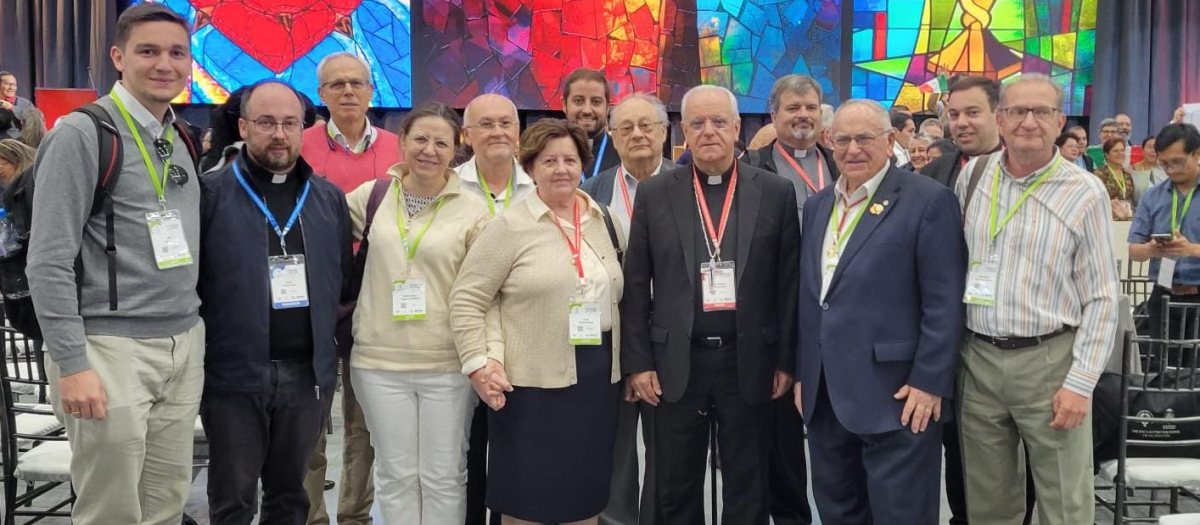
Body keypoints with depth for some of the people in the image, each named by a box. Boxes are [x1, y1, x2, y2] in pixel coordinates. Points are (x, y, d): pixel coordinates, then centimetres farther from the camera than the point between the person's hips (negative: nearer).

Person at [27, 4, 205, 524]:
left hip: (184, 347, 6)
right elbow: (48, 261, -13)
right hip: (112, 349, -6)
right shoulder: (82, 135, -9)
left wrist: (192, 336, 16)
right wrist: (72, 364, -17)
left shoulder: (181, 141, 13)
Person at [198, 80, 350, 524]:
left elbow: (345, 279, 13)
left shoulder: (330, 198, 9)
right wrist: (193, 356, -8)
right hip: (234, 373, -3)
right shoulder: (210, 193, -5)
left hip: (308, 372, 4)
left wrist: (331, 344, 7)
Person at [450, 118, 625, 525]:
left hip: (597, 376, 5)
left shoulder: (604, 221, 9)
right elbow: (466, 300, -6)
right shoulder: (510, 226, -6)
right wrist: (478, 364, -14)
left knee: (587, 490, 12)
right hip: (533, 381, -4)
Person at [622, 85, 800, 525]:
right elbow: (635, 286, 3)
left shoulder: (776, 192, 1)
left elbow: (789, 283, 2)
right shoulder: (654, 194, 2)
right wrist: (638, 361, -1)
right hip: (676, 363, 1)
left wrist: (786, 360, 1)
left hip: (749, 362, 0)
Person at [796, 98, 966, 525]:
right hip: (824, 396, 7)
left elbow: (944, 303, -12)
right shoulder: (817, 206, 14)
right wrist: (802, 374, 14)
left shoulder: (928, 200, -8)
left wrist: (929, 383, -15)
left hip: (897, 395, -6)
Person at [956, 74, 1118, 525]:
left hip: (1049, 361, -3)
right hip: (977, 360, 3)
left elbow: (1101, 299, -6)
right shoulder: (972, 176, 4)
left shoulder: (1085, 193, -6)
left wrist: (1080, 382, -12)